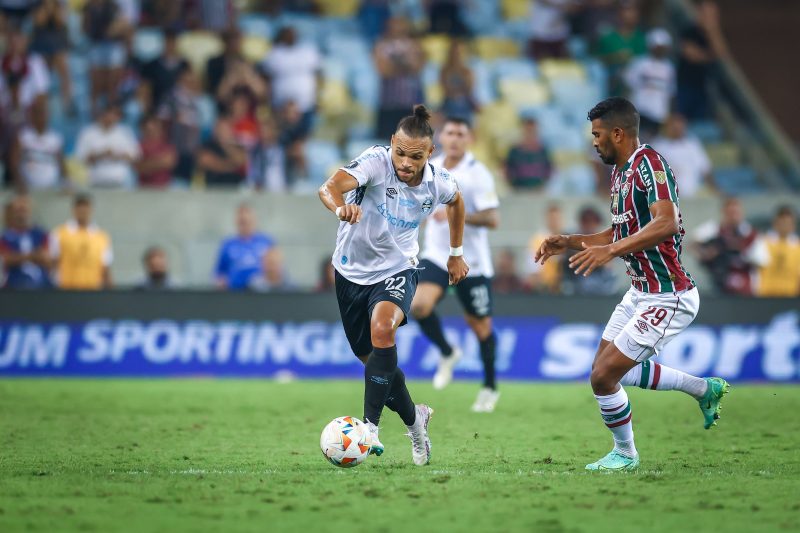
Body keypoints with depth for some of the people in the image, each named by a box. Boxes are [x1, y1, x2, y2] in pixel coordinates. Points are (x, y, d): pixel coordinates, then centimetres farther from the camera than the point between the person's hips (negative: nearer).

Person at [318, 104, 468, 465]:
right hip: (352, 270, 1)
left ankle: (370, 424, -29)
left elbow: (456, 201, 13)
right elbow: (329, 187, -41)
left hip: (397, 270, -1)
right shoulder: (376, 162, -24)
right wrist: (340, 207, -63)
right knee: (371, 358, 11)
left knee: (382, 328, -32)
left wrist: (456, 253, 18)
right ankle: (413, 418, 38)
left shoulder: (438, 183, -13)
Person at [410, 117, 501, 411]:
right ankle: (447, 353, 7)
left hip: (471, 261, -4)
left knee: (480, 325, 7)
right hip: (437, 255, 4)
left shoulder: (478, 173, -14)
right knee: (419, 305, -21)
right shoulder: (431, 167, 4)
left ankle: (490, 388, 27)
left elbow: (492, 219, -22)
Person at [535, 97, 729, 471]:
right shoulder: (620, 171, 11)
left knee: (603, 376, -7)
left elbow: (667, 223, -34)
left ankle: (625, 454, 16)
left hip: (667, 297, -10)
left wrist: (610, 250, -38)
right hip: (641, 291, 10)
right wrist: (569, 243, 12)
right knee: (610, 368, 20)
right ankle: (704, 389, 31)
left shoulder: (649, 163, -19)